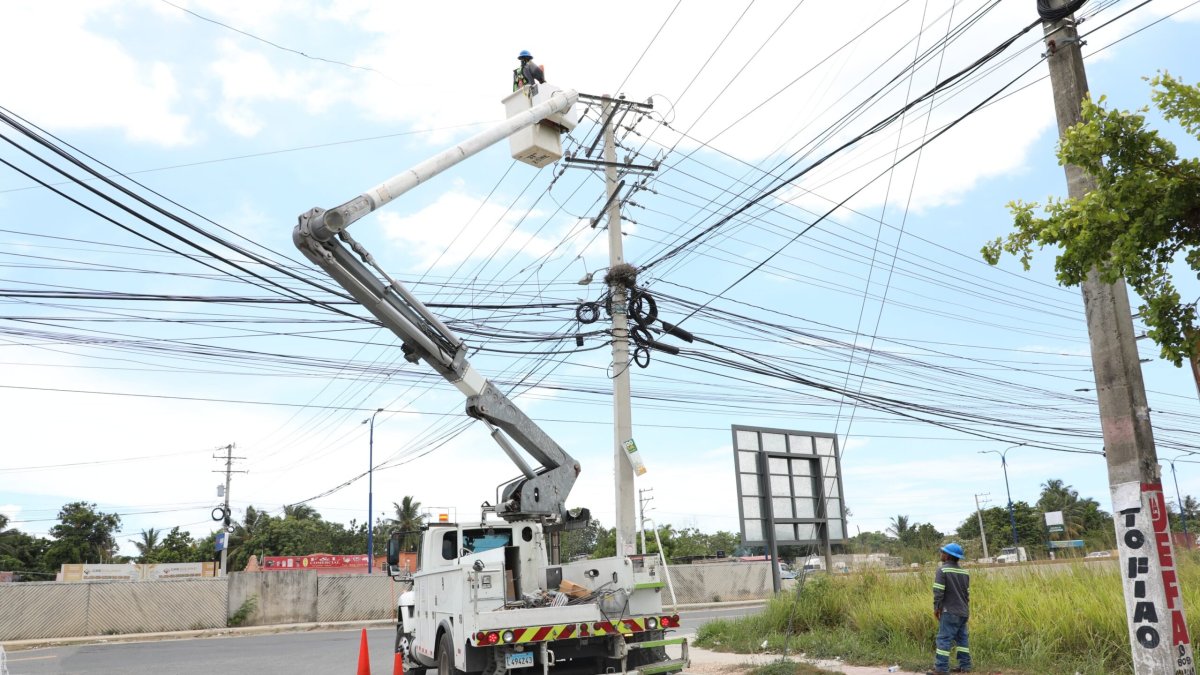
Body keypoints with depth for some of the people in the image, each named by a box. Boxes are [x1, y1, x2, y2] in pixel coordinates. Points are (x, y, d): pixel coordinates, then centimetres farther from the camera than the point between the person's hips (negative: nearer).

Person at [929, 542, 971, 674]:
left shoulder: (942, 569, -12)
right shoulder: (964, 572, 9)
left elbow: (938, 591, -16)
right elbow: (967, 593, 15)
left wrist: (936, 607, -8)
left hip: (950, 611, -7)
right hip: (963, 612, 7)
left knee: (944, 638, -6)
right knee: (961, 638, 13)